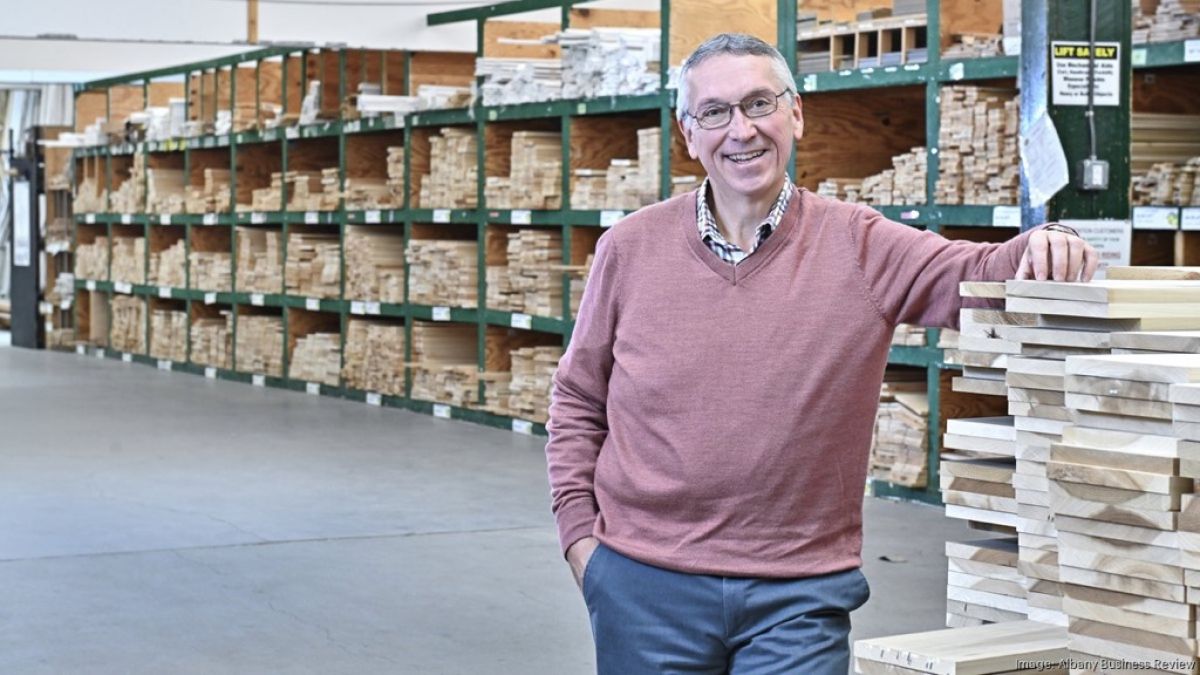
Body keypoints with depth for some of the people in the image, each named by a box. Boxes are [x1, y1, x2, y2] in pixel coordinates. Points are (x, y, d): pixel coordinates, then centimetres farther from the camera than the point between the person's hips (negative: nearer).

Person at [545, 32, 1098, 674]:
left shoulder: (859, 247, 0)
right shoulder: (631, 248, 2)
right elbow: (578, 401, 10)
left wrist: (1043, 248, -31)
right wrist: (578, 532, 2)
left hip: (797, 595, -1)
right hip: (645, 584, 1)